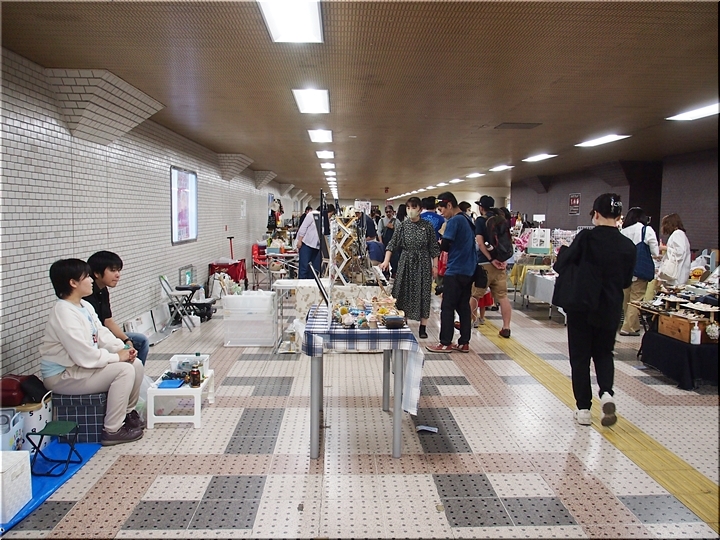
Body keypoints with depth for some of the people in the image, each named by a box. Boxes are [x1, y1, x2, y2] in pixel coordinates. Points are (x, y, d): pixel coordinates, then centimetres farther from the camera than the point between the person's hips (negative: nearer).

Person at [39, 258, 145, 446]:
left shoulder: (85, 306, 7)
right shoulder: (64, 313, -25)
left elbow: (102, 333, 11)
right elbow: (85, 356, -29)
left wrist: (122, 348, -6)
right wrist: (116, 357, -18)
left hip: (83, 365, 10)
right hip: (62, 376, -10)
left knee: (136, 364, 1)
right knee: (124, 370, -23)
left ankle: (128, 412, 20)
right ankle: (112, 431, -13)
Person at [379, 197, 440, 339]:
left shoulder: (427, 226, -1)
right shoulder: (402, 226, 1)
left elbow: (433, 247, 1)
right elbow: (392, 244, -2)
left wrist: (435, 265, -1)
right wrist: (386, 260, -13)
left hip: (423, 263, -1)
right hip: (406, 262, 1)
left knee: (422, 293, 1)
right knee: (404, 292, 5)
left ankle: (423, 327, 7)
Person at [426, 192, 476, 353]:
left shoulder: (454, 221, -13)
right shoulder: (467, 221, 14)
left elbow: (445, 246, -18)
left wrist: (440, 242, 2)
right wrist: (445, 241, 9)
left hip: (455, 271, -9)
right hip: (468, 271, 9)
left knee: (447, 307, -1)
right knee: (464, 307, 11)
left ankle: (445, 343, 3)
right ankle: (464, 343, 14)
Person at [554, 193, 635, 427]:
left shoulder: (586, 237, -15)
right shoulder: (628, 246, -3)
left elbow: (561, 266, -12)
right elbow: (626, 282, 7)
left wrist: (564, 250, 6)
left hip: (582, 307, -3)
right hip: (610, 310, 3)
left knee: (580, 356, 9)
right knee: (604, 352, 21)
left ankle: (583, 408, 12)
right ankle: (606, 393, -3)